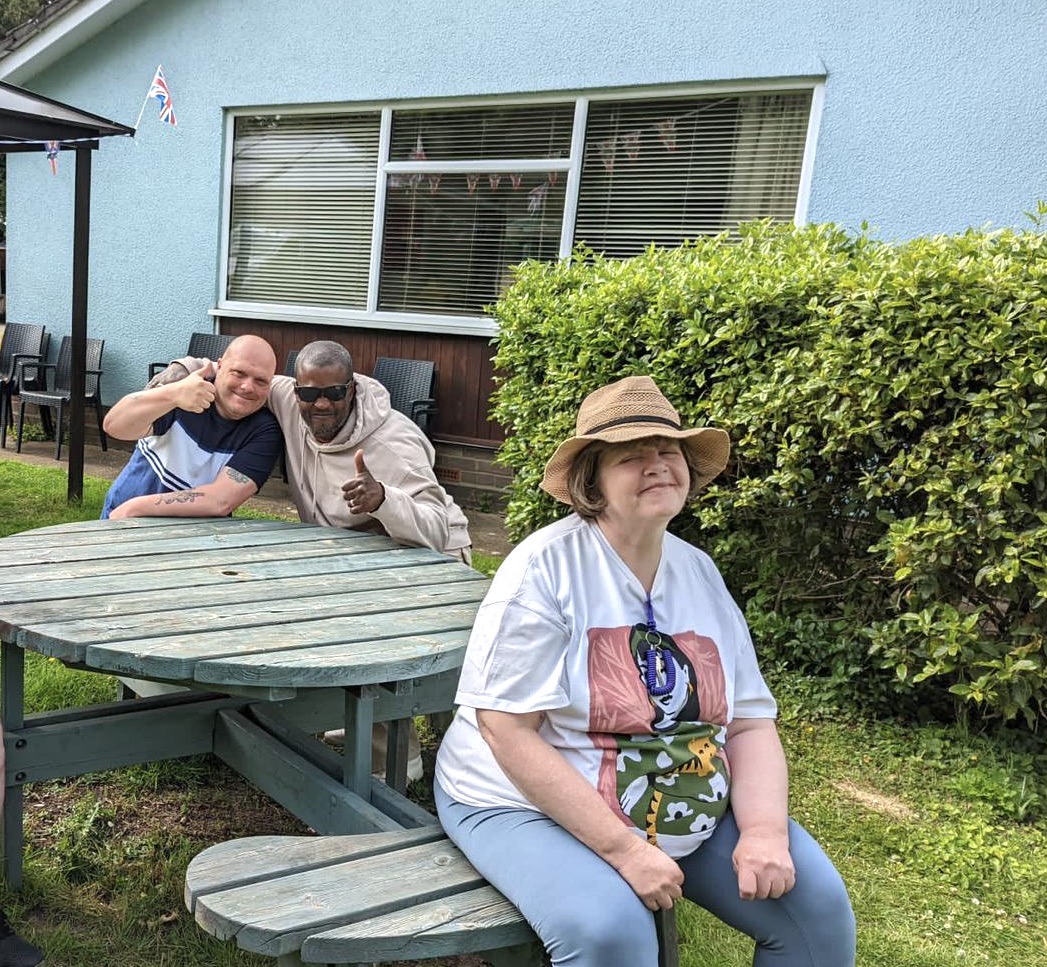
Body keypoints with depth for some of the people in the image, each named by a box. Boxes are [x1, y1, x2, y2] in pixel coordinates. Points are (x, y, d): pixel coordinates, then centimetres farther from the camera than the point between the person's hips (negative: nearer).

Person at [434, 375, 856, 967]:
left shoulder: (700, 574, 1)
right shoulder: (544, 568, -18)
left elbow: (750, 722, 2)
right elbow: (509, 733, -21)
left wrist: (766, 831, -16)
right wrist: (624, 849, -25)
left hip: (690, 811, 6)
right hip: (530, 805, -5)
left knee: (818, 902, -5)